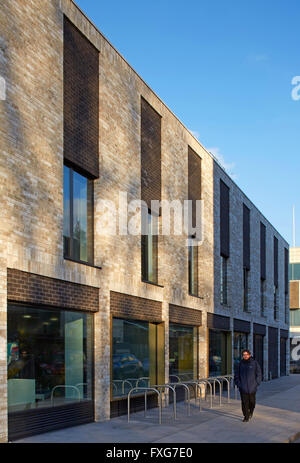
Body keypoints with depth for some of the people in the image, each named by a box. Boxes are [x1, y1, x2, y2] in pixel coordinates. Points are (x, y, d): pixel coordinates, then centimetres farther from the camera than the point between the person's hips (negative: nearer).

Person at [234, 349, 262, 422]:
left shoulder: (254, 363, -2)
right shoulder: (241, 364, 3)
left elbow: (259, 374, 1)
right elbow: (236, 375, 9)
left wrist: (256, 383, -7)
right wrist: (238, 383, -2)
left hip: (252, 388, -1)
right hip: (243, 388, 1)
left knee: (252, 401, 10)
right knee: (244, 402, -3)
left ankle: (251, 412, 36)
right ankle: (246, 416, 4)